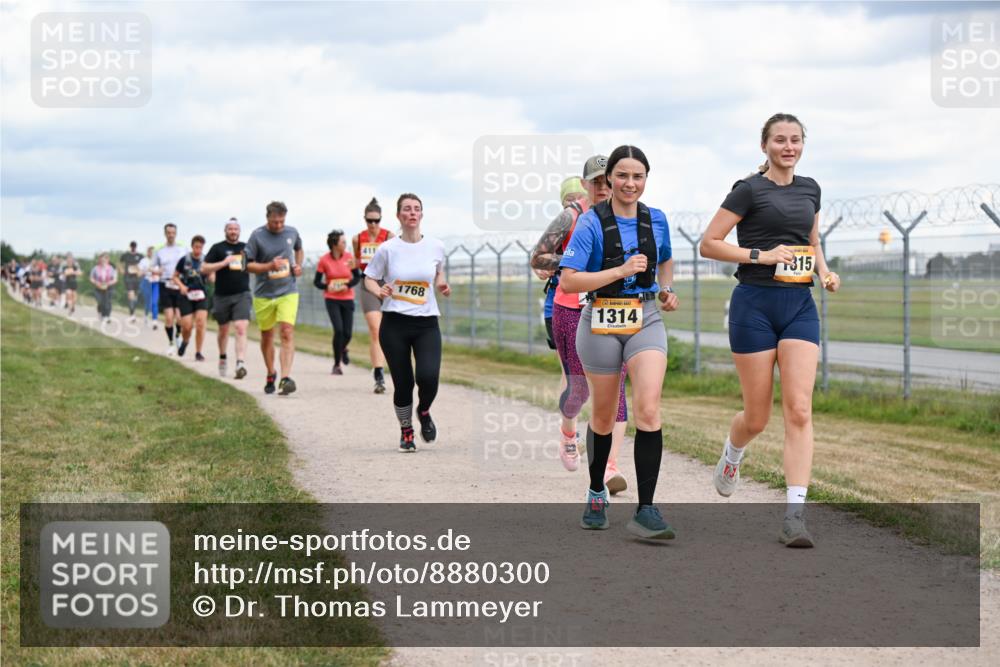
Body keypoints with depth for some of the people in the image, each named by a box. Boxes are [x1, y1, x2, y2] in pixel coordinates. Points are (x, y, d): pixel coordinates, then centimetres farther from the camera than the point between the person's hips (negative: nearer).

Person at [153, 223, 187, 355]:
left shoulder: (182, 251, 7)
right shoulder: (160, 252, 9)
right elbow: (154, 269, 13)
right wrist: (157, 271, -9)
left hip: (179, 286, 0)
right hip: (165, 286, 0)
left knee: (179, 317, -7)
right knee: (169, 317, -7)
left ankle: (178, 336, 24)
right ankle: (170, 343, 7)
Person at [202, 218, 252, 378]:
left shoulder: (246, 248, 10)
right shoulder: (217, 248, 2)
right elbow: (204, 269, -5)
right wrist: (224, 263, -15)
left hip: (242, 294, 0)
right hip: (222, 296, 0)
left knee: (241, 328, -16)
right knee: (223, 329, 15)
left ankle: (241, 364, -26)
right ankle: (223, 357, 39)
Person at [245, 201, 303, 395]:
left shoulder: (292, 232, 3)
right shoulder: (257, 236, -6)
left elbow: (299, 250, 25)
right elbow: (248, 265, -4)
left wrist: (298, 265, 5)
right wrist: (270, 266, -19)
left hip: (288, 292, 0)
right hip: (264, 293, 0)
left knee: (287, 332, -17)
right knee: (266, 335, 11)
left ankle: (286, 378, -24)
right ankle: (270, 374, 33)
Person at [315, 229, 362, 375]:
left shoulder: (349, 257, -3)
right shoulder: (324, 260, -8)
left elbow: (357, 277, 4)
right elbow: (317, 281, -1)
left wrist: (347, 286, -15)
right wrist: (327, 287, -21)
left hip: (347, 299, 2)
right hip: (332, 299, -2)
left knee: (347, 333, -2)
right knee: (338, 330, -16)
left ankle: (342, 348, 37)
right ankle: (337, 365, -2)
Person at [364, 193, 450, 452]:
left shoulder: (435, 247, 3)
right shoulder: (387, 249, -3)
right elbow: (369, 278, 6)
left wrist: (441, 285, 1)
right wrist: (379, 291, -15)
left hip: (427, 324, 1)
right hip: (395, 323, -1)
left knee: (428, 377, -18)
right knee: (403, 383, 0)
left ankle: (424, 411, 17)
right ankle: (406, 431, 26)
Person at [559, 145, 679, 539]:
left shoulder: (656, 220, 6)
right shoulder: (592, 222, -8)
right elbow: (568, 281, -16)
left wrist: (667, 290, 8)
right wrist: (621, 270, -22)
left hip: (646, 320, 2)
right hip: (601, 322, -2)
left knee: (648, 410, -17)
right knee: (604, 416, 12)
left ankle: (645, 512, -17)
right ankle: (596, 493, 37)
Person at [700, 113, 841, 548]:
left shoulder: (810, 189, 13)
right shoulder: (749, 190, -4)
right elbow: (708, 244, -5)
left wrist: (825, 271, 8)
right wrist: (761, 255, -15)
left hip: (800, 305, 4)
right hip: (755, 303, -4)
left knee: (799, 410, -10)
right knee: (757, 416, 2)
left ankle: (794, 515, -12)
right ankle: (731, 453, 39)